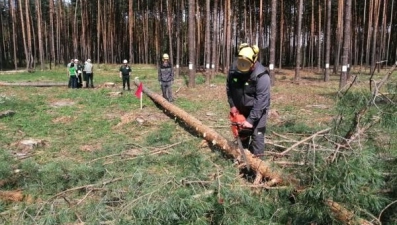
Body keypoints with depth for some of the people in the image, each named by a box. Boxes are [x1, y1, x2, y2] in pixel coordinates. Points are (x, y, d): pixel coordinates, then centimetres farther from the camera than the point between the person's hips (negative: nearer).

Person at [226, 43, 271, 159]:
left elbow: (261, 101, -32)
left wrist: (251, 120, -32)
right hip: (241, 107, 6)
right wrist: (232, 105, -5)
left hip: (258, 108, -5)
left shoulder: (261, 76, -32)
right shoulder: (234, 68, -16)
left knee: (257, 134, -8)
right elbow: (229, 88, 0)